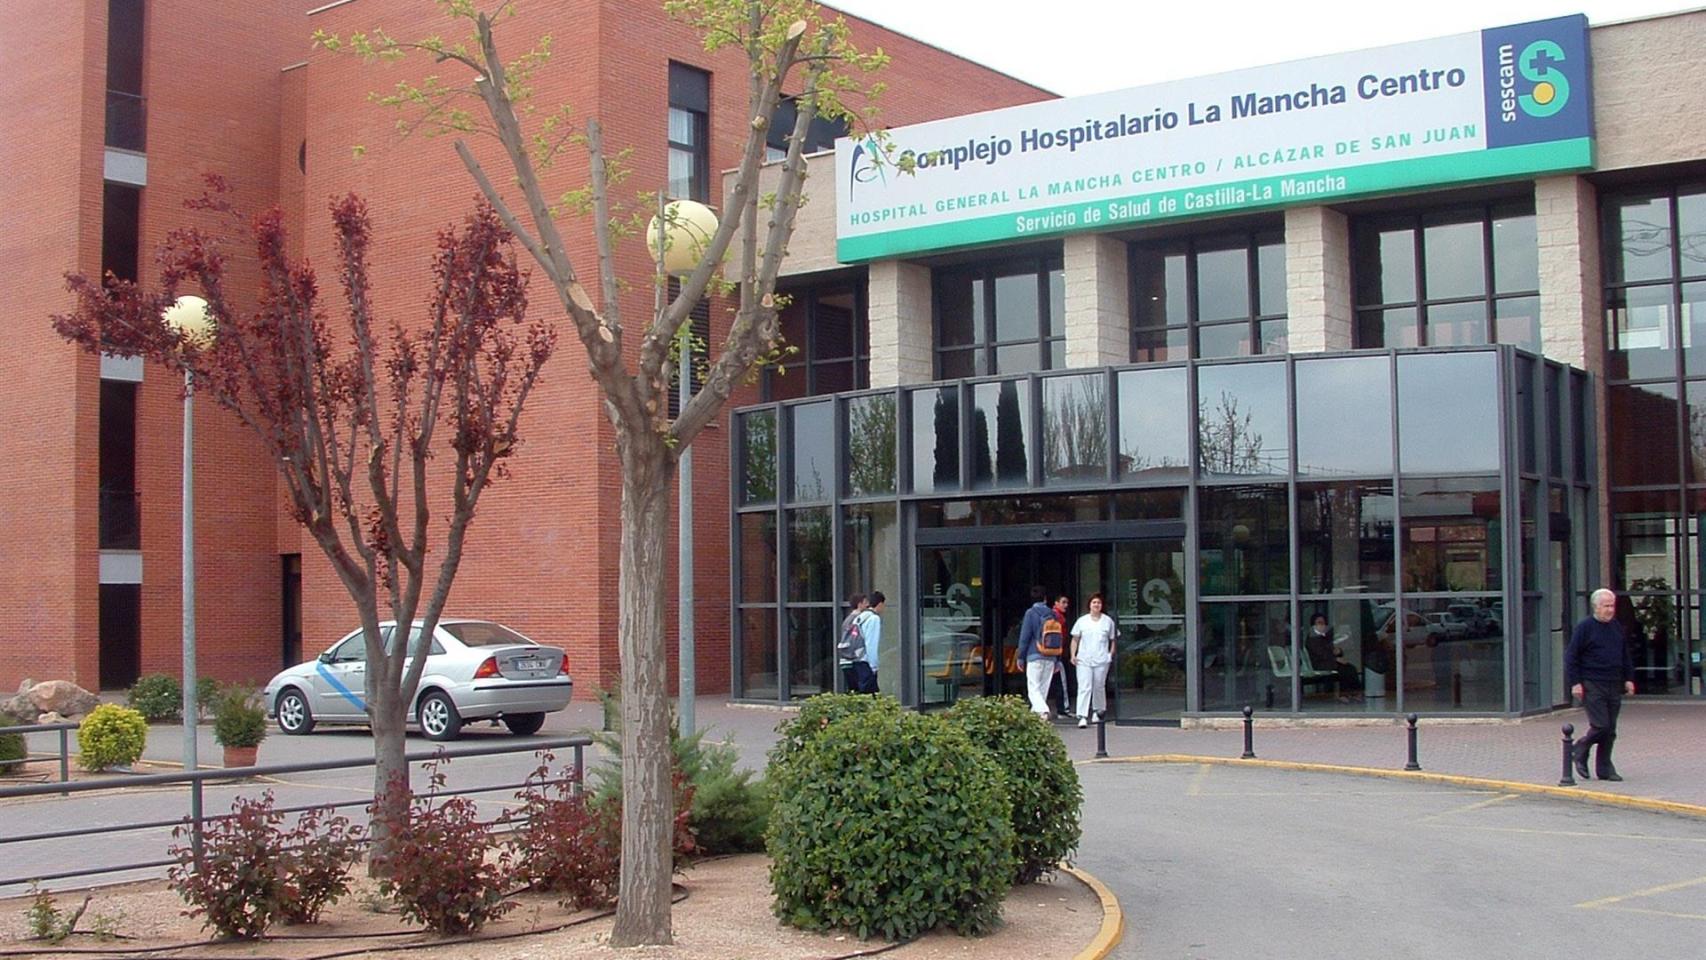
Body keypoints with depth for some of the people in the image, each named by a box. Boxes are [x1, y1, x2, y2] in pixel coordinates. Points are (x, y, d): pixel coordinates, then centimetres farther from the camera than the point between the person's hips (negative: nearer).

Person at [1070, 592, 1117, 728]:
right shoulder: (1082, 621, 7)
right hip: (1084, 660, 0)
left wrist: (1111, 654, 0)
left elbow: (1113, 639, 12)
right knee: (1084, 687, -9)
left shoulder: (1108, 621, 6)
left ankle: (1099, 710, 31)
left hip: (1101, 660, 0)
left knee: (1099, 686, 8)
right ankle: (1082, 717, -14)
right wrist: (1073, 654, 0)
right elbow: (1075, 639, 10)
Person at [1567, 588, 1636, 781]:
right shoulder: (1584, 628, -6)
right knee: (1601, 725, -12)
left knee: (1610, 730, 5)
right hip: (1592, 685, -6)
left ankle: (1605, 768, 13)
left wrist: (1629, 678, 15)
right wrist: (1575, 683, -11)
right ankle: (1581, 750, 13)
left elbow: (1625, 655, 22)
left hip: (1614, 686, 6)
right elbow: (1571, 656, -6)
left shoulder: (1617, 627, 12)